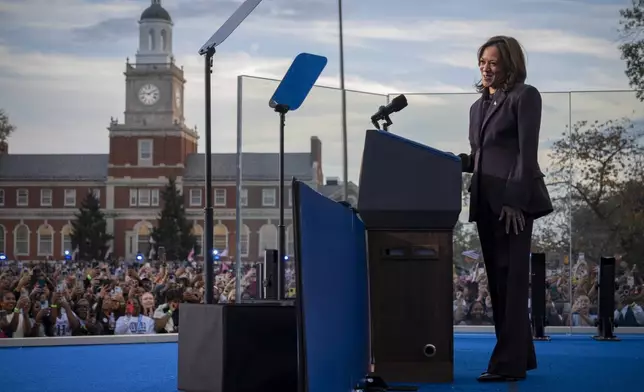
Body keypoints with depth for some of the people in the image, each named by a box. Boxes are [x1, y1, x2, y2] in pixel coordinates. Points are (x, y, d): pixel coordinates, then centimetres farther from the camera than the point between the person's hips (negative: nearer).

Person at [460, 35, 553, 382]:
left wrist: (514, 201, -19)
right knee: (497, 280, 9)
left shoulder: (524, 96, -3)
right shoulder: (478, 106, 20)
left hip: (514, 201, -8)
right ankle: (520, 355, 18)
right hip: (485, 202, 8)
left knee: (511, 280, -8)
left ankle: (509, 363, -8)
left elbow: (527, 153, -11)